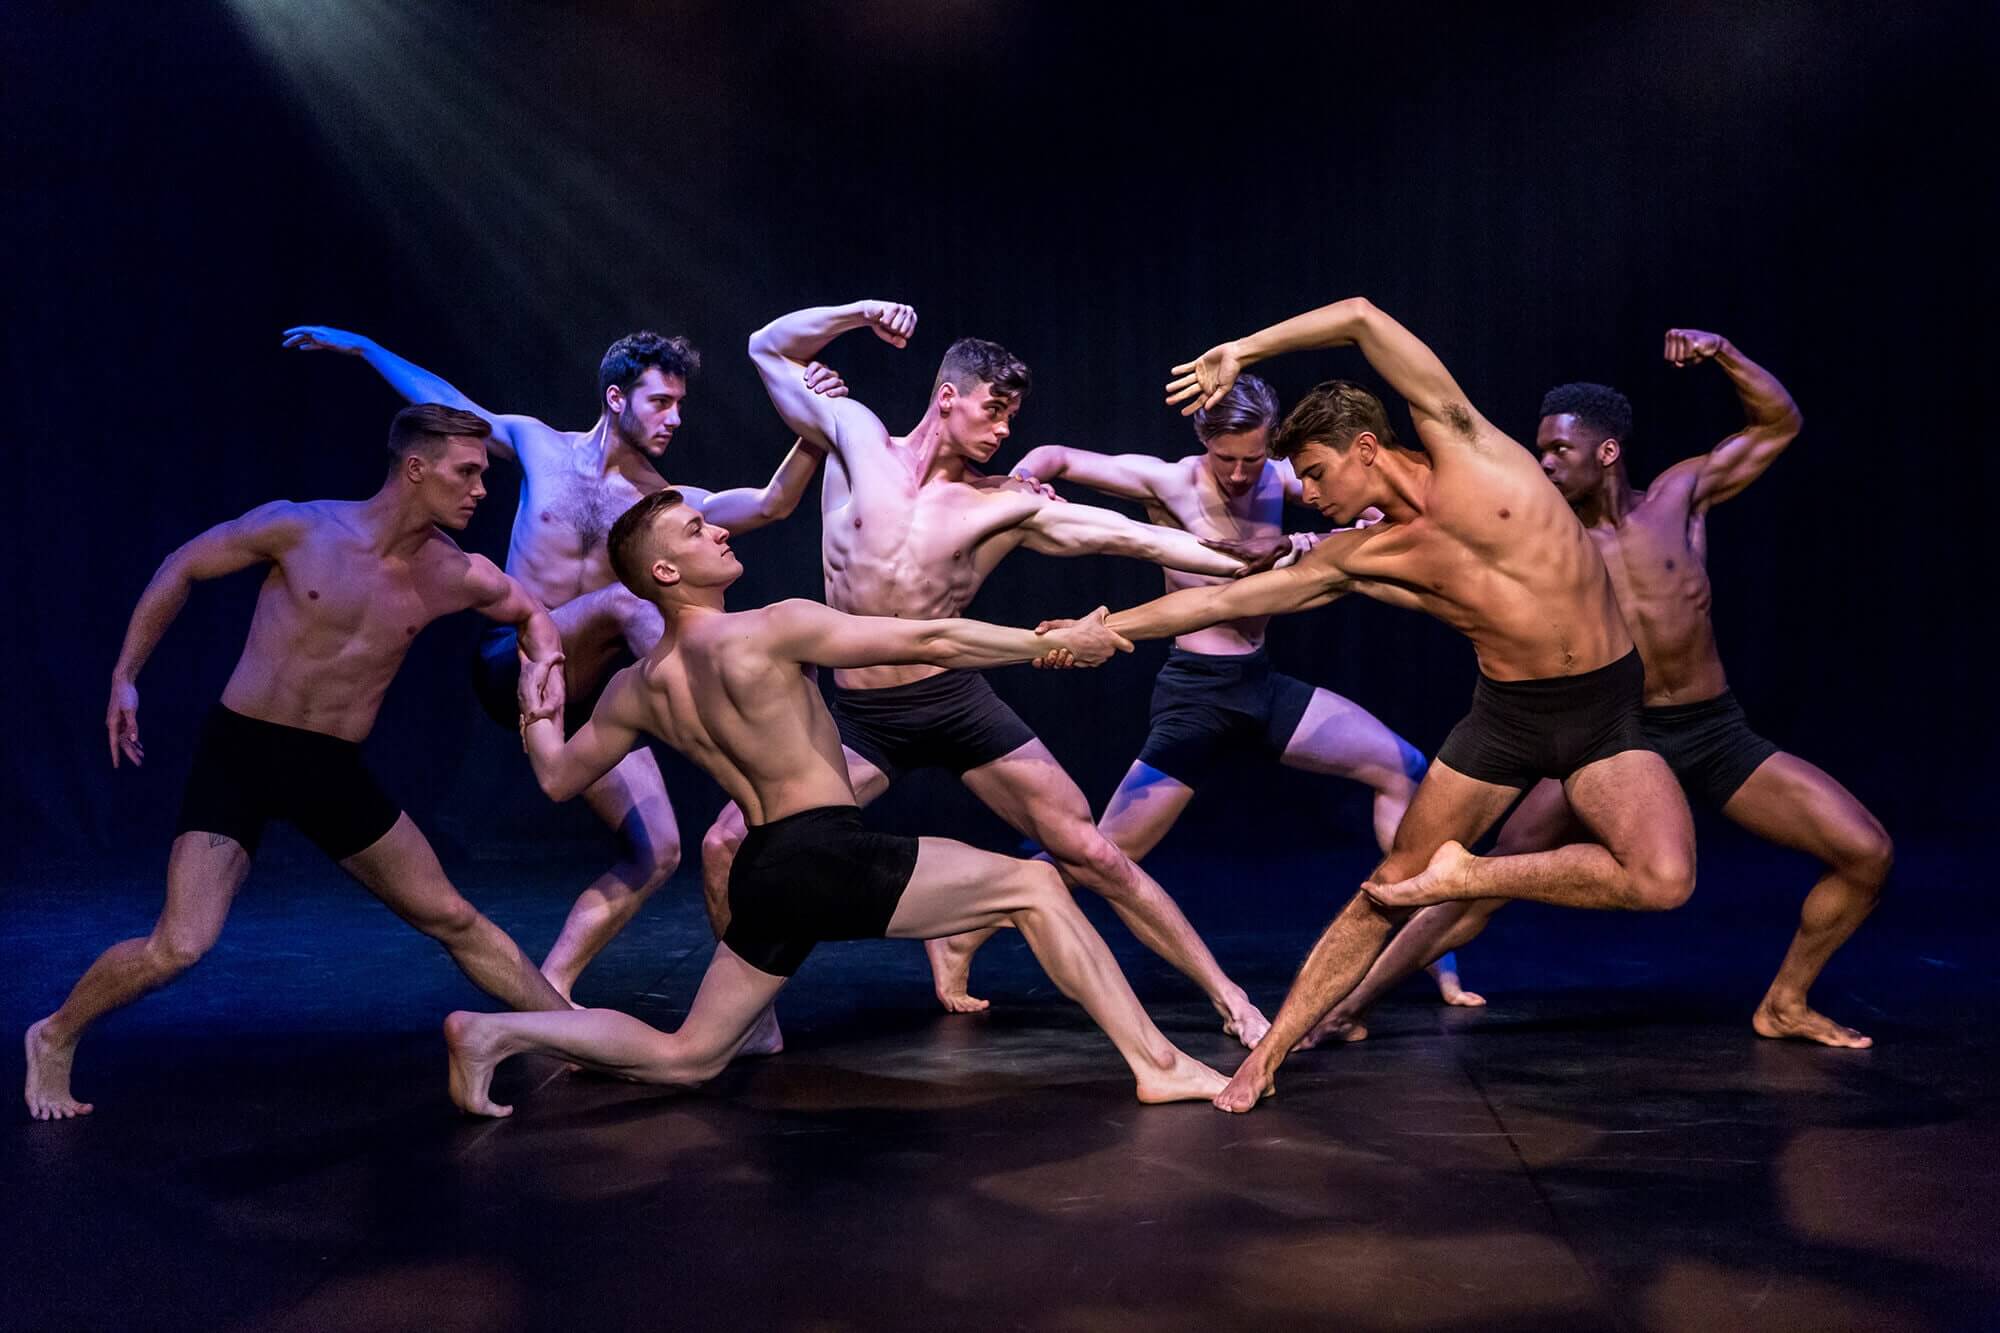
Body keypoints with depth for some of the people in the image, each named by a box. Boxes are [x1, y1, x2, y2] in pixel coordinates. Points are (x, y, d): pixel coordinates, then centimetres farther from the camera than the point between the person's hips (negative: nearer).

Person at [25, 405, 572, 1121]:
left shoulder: (456, 575, -5)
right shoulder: (299, 527, -13)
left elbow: (532, 613, 17)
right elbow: (181, 568, 1)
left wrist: (545, 658, -4)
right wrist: (125, 675, 1)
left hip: (334, 769, 4)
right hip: (240, 751, -3)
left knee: (454, 920, 9)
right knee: (178, 947, -14)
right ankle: (55, 1038, 13)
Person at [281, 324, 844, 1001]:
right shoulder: (540, 445, 3)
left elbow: (770, 504, -15)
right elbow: (439, 397, 17)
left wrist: (813, 431, -29)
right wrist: (360, 347, 20)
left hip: (584, 696, 3)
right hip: (512, 668, -3)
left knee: (656, 853, -8)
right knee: (623, 602, -33)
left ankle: (547, 989, 1)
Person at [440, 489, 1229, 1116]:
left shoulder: (637, 689, 11)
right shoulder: (773, 628, -10)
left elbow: (558, 780, 22)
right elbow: (932, 642, -10)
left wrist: (536, 716, 42)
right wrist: (1056, 643, -2)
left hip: (762, 877, 7)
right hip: (828, 856, -7)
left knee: (684, 1059, 20)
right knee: (1033, 884, 2)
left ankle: (499, 1031, 5)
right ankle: (1157, 1064, -1)